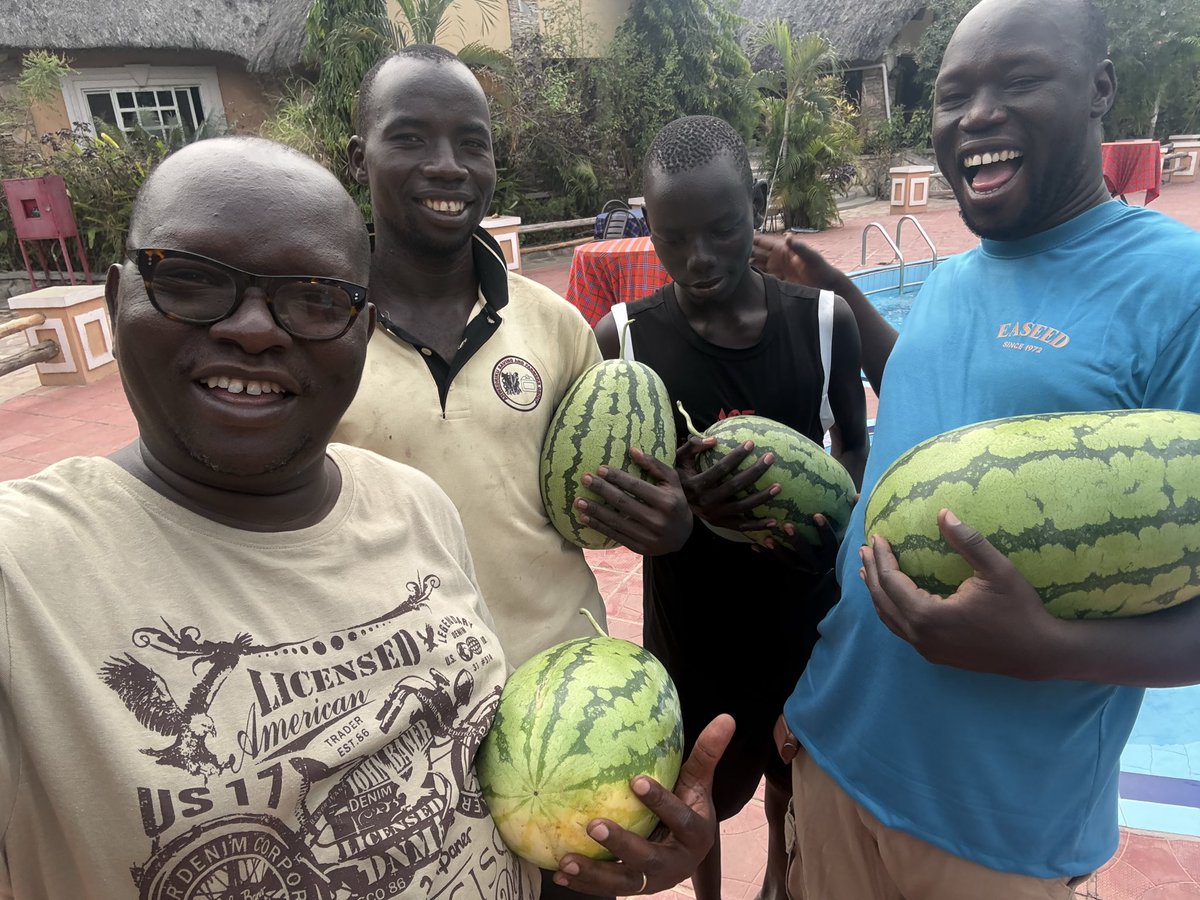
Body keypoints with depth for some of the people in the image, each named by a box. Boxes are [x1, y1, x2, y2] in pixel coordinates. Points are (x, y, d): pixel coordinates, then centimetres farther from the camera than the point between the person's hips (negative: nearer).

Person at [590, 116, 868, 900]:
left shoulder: (823, 320, -10)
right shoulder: (622, 340, -13)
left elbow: (857, 447, 4)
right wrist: (685, 504, -30)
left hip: (804, 615, 2)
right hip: (689, 623, -1)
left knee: (795, 786, 26)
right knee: (699, 797, 21)